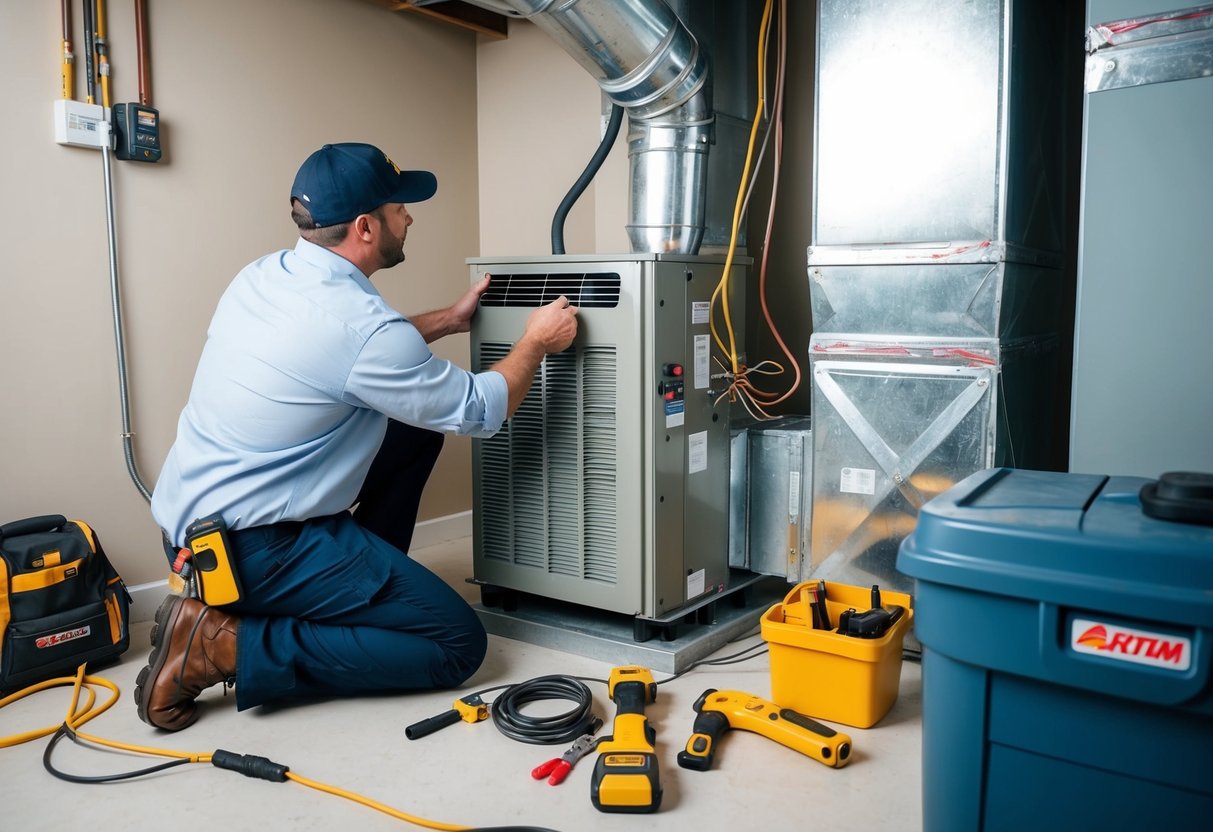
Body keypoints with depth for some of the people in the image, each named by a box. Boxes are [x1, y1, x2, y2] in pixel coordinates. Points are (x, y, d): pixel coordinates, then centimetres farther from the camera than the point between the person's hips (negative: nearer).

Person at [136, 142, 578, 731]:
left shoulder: (263, 275, 3)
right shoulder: (359, 320, -23)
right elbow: (478, 412, -10)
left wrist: (446, 320, 23)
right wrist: (537, 342, 6)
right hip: (251, 547, -9)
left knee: (415, 431, 15)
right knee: (459, 644, -6)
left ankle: (366, 591, 21)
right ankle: (230, 645, -8)